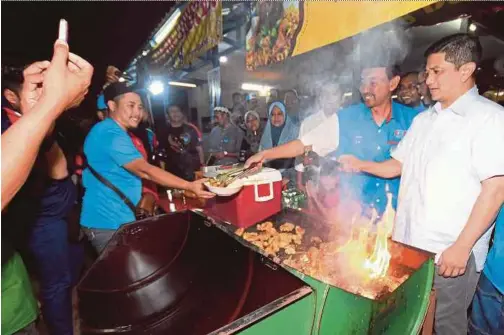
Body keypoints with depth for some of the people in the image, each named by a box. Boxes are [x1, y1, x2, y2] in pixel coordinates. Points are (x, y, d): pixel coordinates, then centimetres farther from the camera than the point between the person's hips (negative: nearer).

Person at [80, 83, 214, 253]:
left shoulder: (116, 132, 14)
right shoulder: (111, 134, -21)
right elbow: (145, 170, -29)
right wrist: (190, 186, -31)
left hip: (118, 218, 10)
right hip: (109, 222, -10)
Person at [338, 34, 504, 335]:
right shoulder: (424, 119, 11)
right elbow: (398, 166, 15)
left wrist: (462, 247, -17)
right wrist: (361, 165, 1)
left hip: (451, 252, -5)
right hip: (407, 243, 6)